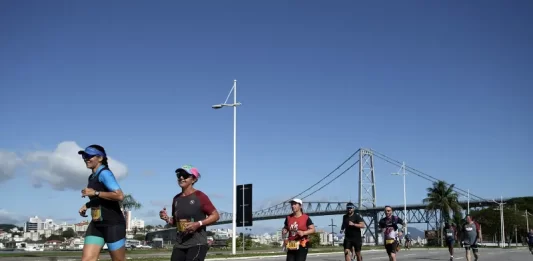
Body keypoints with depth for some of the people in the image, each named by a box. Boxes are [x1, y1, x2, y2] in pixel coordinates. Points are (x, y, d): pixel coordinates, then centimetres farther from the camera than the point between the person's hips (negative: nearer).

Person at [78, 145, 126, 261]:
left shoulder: (104, 173, -13)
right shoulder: (93, 176, 15)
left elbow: (119, 195, -26)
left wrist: (95, 193, -22)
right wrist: (87, 205, 13)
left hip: (113, 224, -8)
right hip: (97, 224, 8)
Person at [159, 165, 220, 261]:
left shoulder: (200, 196, -7)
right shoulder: (176, 199, 12)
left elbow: (216, 215, -7)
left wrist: (198, 224, -18)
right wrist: (167, 219, 3)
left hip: (197, 244, -6)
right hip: (179, 244, 7)